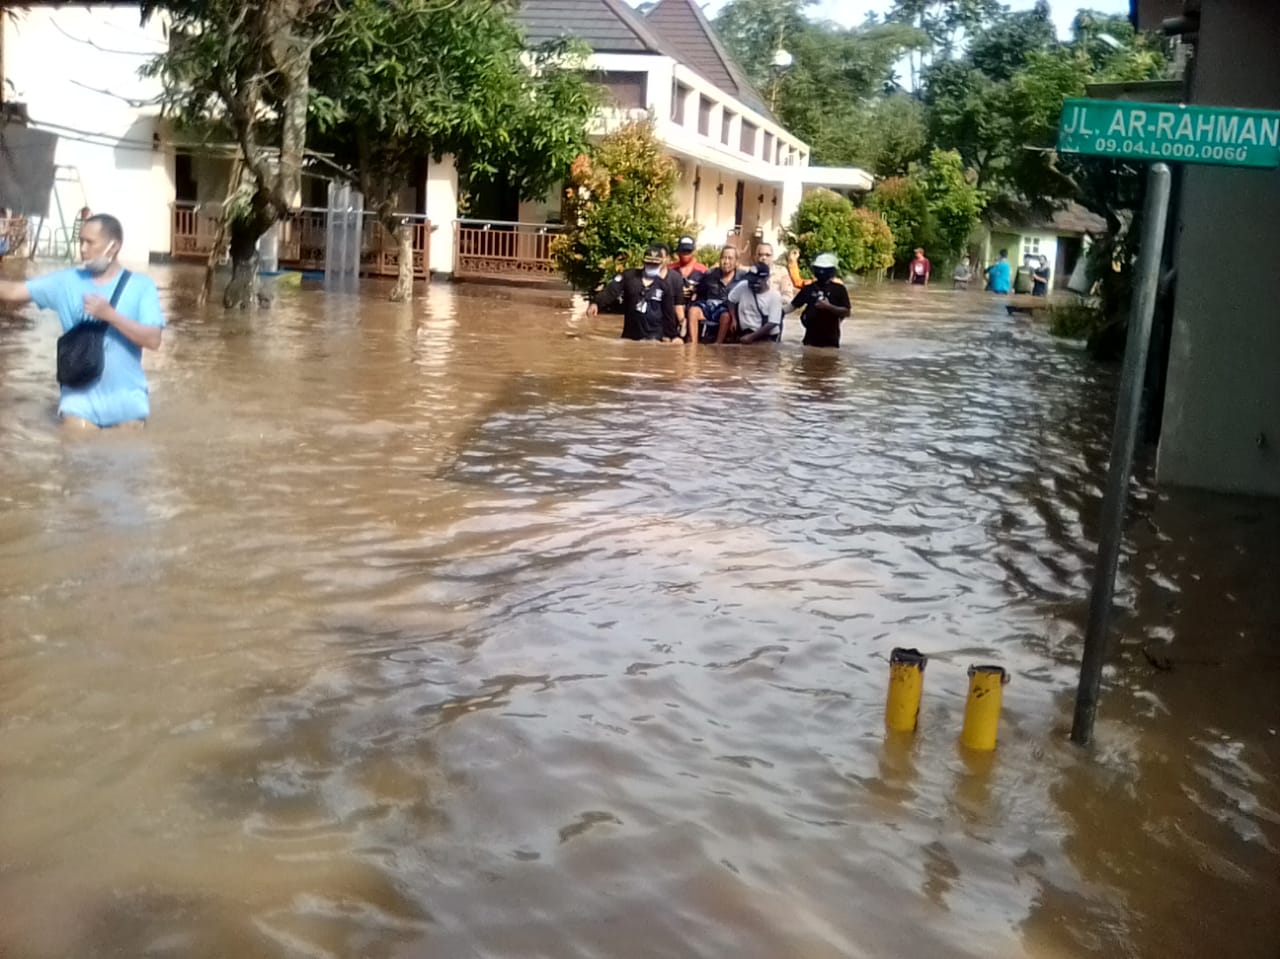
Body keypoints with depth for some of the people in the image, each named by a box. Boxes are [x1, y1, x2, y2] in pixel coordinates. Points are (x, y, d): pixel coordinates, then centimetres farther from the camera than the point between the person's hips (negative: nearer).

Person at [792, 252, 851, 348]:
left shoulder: (838, 288, -4)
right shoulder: (809, 286, 5)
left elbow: (846, 312, -8)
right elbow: (794, 305, 9)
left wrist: (829, 307, -22)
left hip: (830, 337, -3)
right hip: (811, 335, 3)